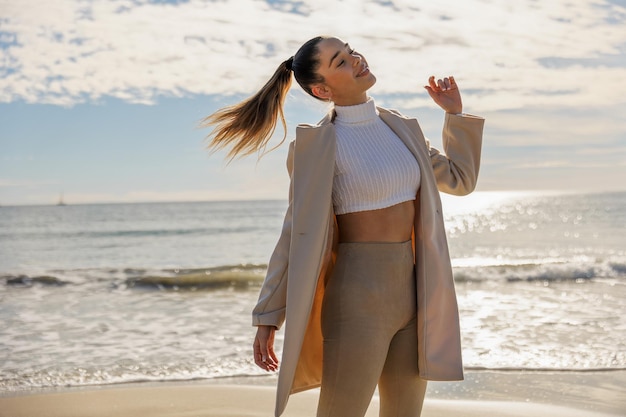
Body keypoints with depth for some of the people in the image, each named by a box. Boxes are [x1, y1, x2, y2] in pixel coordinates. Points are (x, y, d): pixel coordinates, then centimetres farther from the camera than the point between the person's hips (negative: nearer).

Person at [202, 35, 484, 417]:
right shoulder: (317, 146, -7)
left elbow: (460, 180, 21)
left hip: (411, 293, 7)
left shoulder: (402, 129, 11)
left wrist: (455, 113, 15)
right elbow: (297, 235, -7)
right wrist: (267, 317, -9)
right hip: (358, 298, -6)